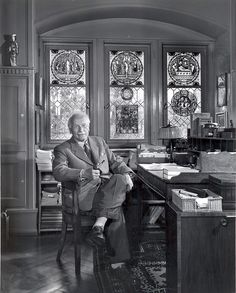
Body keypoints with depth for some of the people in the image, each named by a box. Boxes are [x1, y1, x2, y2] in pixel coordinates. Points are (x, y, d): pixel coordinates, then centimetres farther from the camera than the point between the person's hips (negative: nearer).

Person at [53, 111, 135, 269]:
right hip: (85, 193, -4)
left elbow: (115, 161, 20)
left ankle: (99, 225, -33)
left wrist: (126, 174, -2)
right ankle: (118, 256, -24)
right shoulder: (63, 149, 11)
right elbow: (58, 171, -7)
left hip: (108, 189, 5)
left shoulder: (99, 141, 26)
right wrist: (84, 173, -24)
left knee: (120, 179, -30)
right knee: (116, 210, -28)